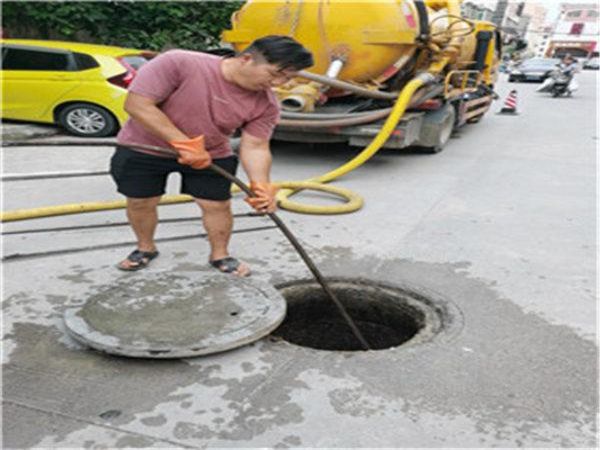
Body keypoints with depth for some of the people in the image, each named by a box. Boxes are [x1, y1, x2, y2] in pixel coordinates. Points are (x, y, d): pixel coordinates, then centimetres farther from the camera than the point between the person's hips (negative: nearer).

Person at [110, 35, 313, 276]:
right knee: (140, 202, 7)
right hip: (143, 148, -2)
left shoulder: (266, 104, -15)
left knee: (218, 205, 2)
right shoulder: (178, 63, -30)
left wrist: (260, 187, -29)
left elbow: (255, 146, -11)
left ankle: (220, 255, 26)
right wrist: (184, 143, -33)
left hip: (211, 155, 3)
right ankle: (145, 248, 33)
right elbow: (137, 105, -30)